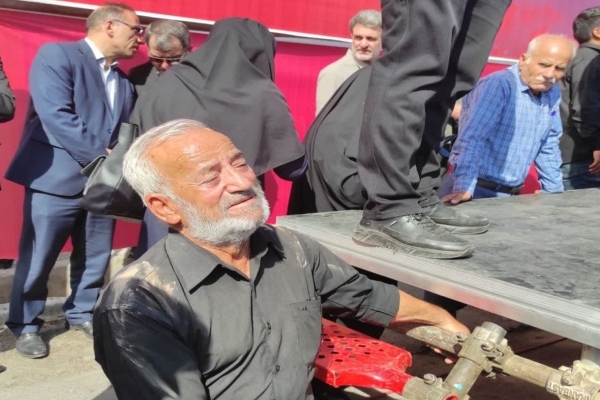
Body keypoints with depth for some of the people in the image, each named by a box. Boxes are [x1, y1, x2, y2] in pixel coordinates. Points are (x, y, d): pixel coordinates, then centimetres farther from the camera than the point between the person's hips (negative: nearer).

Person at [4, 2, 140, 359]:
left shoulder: (124, 82, 15)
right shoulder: (56, 55, -6)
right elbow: (56, 116, -17)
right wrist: (101, 155, -18)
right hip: (57, 179, -6)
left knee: (95, 258, 15)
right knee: (37, 259, 5)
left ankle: (82, 314, 34)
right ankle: (25, 325, 22)